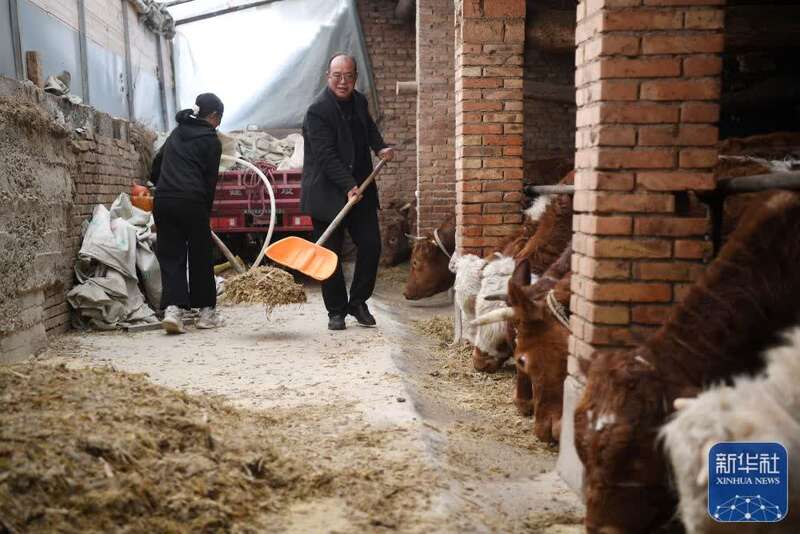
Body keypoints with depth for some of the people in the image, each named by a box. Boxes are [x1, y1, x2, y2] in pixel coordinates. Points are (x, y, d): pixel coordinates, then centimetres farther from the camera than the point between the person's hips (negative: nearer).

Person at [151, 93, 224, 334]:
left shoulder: (177, 132, 19)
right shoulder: (211, 140, 0)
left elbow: (156, 164, 23)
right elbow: (210, 179, -3)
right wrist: (206, 210, 6)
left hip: (162, 201, 5)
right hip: (191, 202, -5)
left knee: (170, 256, 6)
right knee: (201, 257, 7)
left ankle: (173, 308, -9)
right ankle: (206, 311, 15)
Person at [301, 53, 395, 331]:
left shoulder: (359, 101, 8)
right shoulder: (318, 110, -15)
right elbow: (326, 155, -22)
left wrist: (380, 147, 10)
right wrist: (348, 186, -29)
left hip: (360, 188, 7)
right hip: (328, 192, -6)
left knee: (371, 245, 4)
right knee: (330, 253, 0)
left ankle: (358, 302, 20)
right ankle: (336, 310, 14)